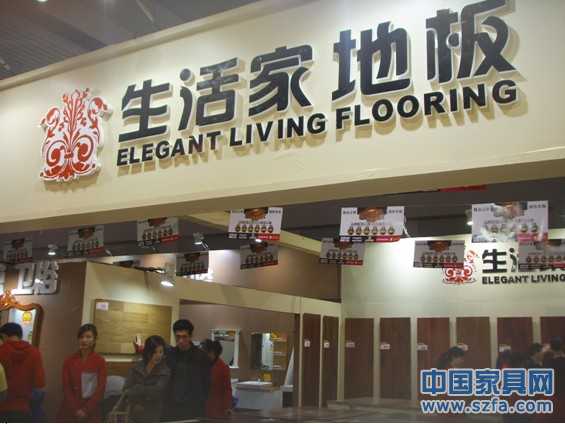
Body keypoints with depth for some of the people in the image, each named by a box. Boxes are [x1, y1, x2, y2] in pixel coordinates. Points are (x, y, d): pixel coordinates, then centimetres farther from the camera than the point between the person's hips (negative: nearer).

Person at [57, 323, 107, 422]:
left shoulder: (100, 361, -2)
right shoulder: (69, 361, 2)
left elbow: (101, 389, -4)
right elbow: (66, 388, 0)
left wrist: (86, 410, -10)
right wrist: (75, 410, -9)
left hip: (91, 412, -1)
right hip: (69, 410, 1)